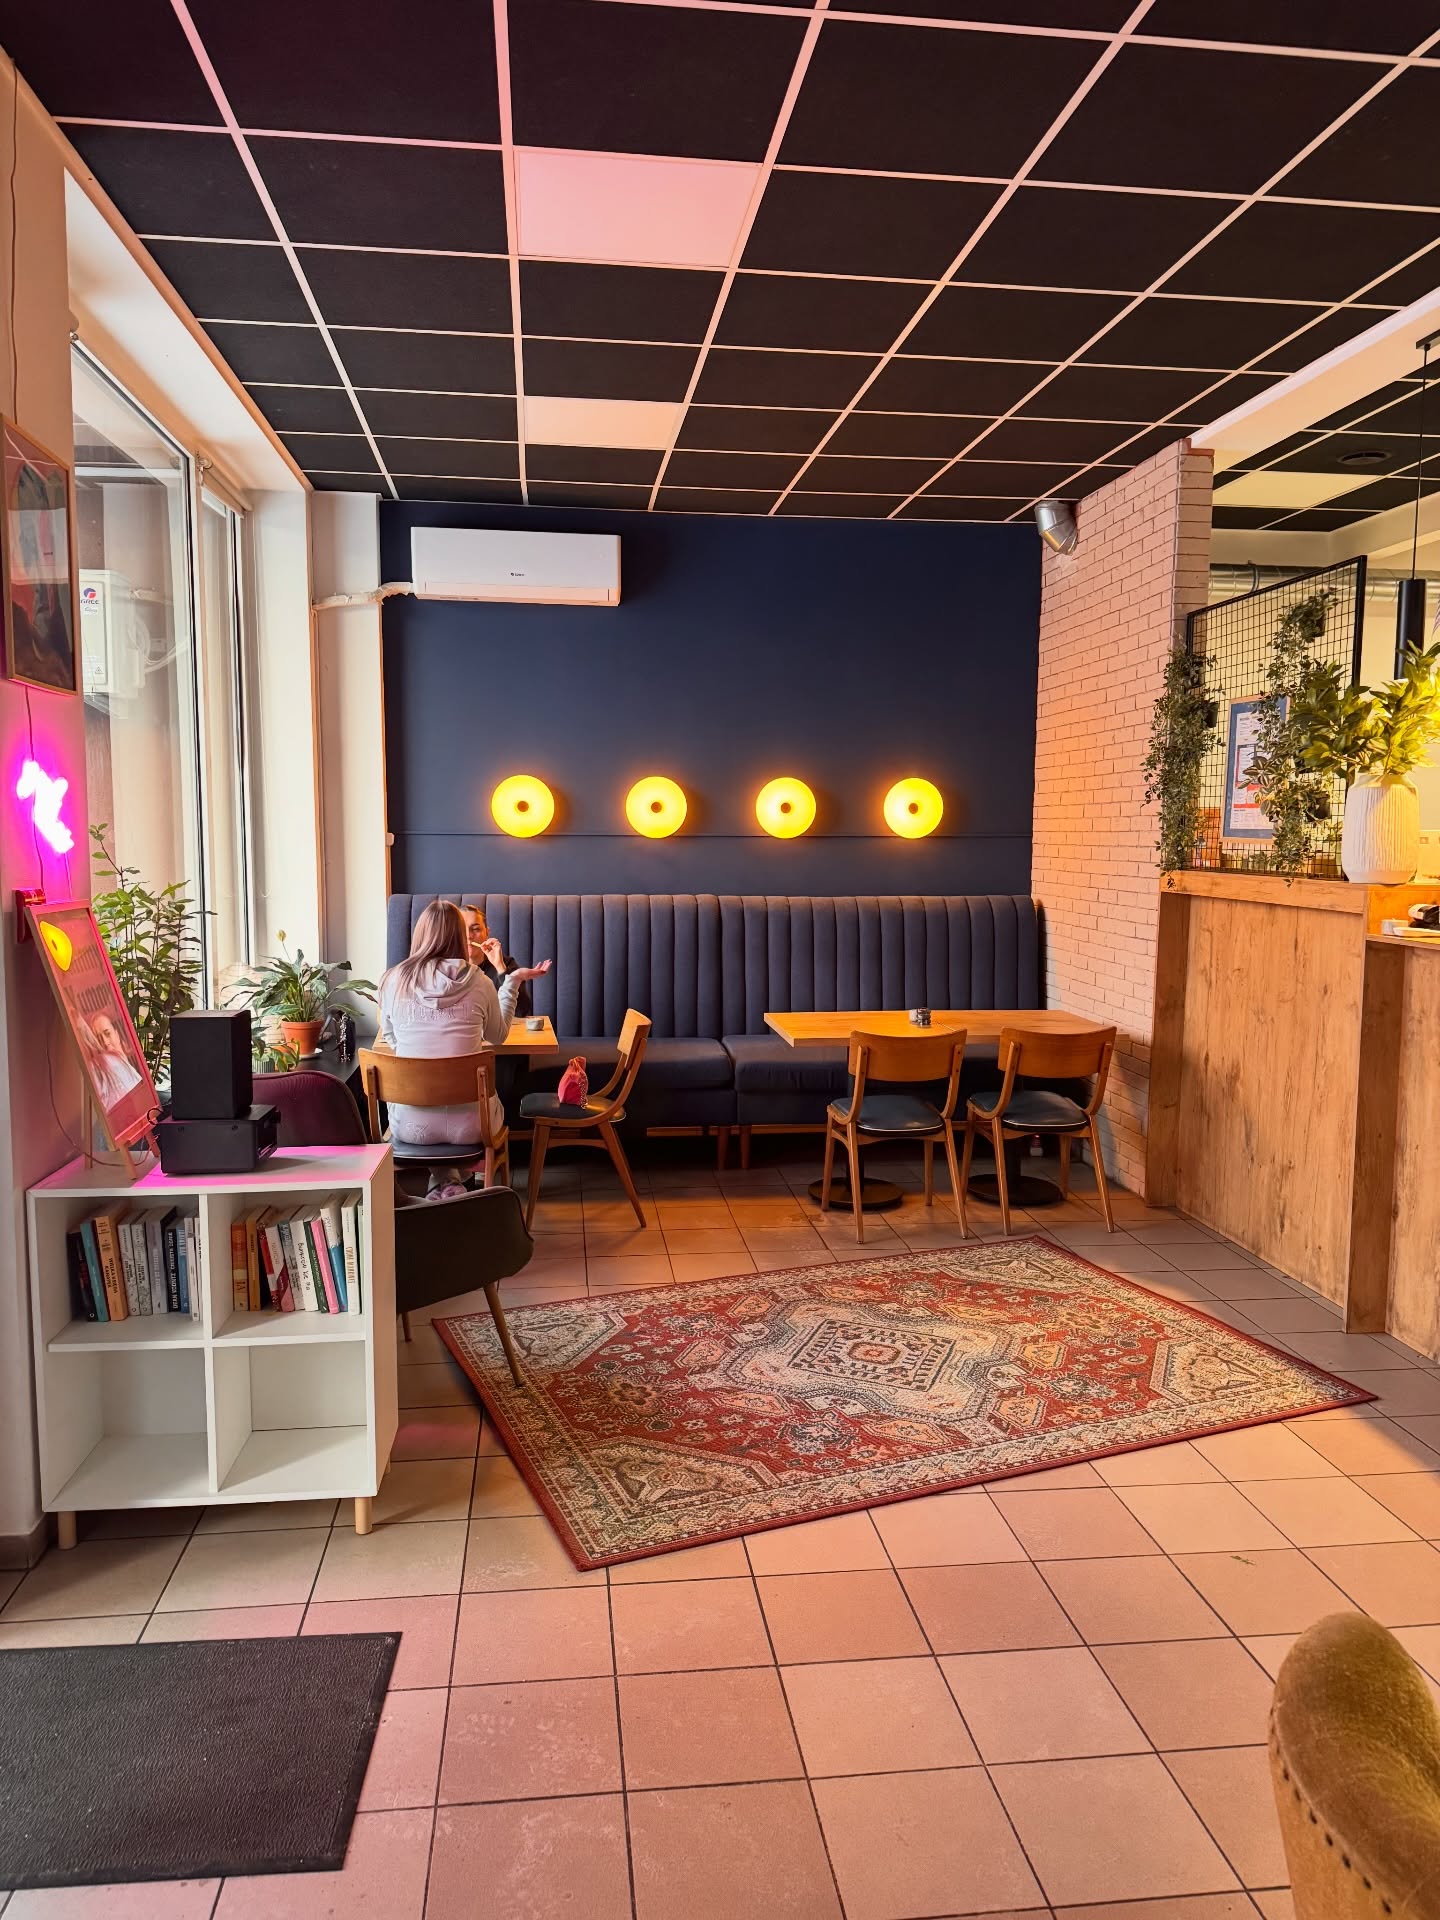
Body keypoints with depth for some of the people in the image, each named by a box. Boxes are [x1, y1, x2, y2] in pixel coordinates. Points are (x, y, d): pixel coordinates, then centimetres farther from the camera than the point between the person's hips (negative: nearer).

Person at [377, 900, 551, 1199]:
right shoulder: (479, 983, -7)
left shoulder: (393, 981, -5)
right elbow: (497, 1036, 12)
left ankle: (444, 1182, 23)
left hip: (410, 1125, 1)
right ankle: (452, 1183, 26)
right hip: (469, 1124, -1)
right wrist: (512, 982, 22)